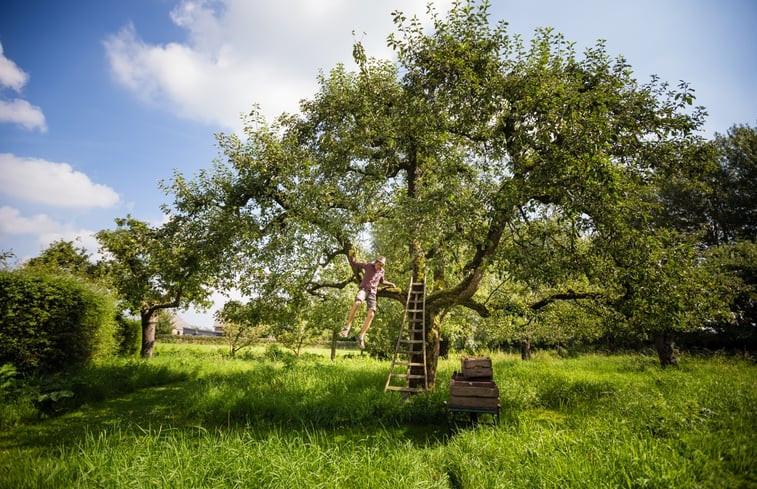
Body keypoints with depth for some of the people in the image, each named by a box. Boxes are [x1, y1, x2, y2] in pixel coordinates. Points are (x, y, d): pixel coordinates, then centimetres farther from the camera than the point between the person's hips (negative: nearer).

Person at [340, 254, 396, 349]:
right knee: (357, 303, -38)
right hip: (363, 289, -4)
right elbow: (353, 263, 8)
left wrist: (390, 284, 31)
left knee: (371, 314, -18)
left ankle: (361, 336, -13)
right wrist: (350, 255, -9)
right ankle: (348, 326, -32)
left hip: (372, 293, 4)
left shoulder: (381, 271, 16)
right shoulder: (368, 266, 5)